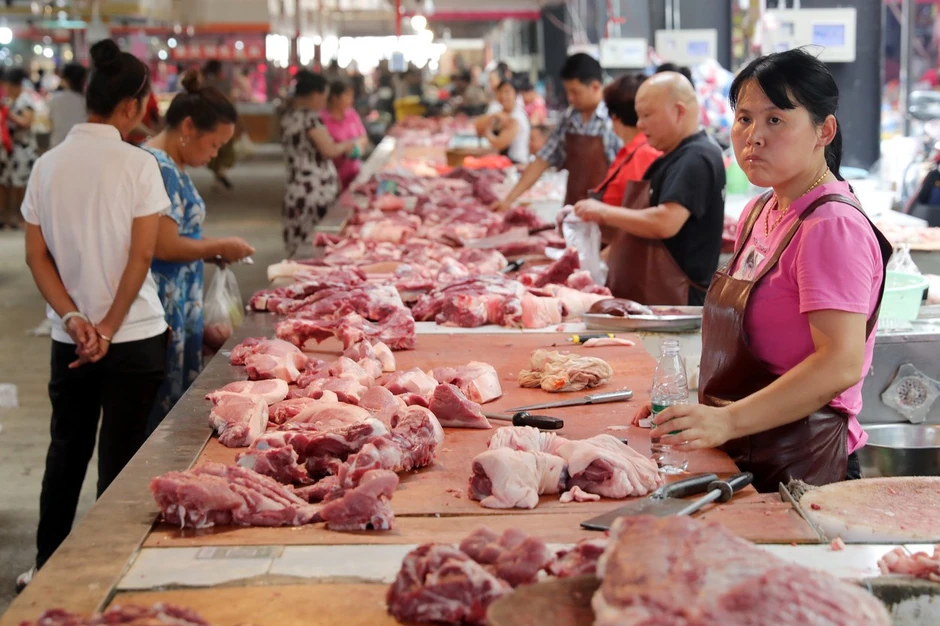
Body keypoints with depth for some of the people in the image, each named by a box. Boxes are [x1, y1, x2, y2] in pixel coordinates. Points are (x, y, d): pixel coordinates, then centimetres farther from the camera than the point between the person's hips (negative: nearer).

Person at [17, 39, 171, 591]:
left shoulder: (48, 165, 3)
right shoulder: (137, 164, -11)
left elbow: (37, 256, 1)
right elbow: (142, 254, -14)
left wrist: (73, 318, -5)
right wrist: (109, 327, -10)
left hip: (70, 339, 4)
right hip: (133, 338, -4)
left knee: (67, 450, 17)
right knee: (120, 456, 5)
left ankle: (47, 564, 27)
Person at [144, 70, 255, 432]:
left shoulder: (174, 167, 14)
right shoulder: (158, 168, -17)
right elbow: (164, 246, -22)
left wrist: (212, 252, 8)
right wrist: (220, 247, -9)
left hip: (182, 311, 10)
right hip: (163, 314, -10)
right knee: (162, 413, -2)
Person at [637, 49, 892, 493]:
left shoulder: (832, 227, -18)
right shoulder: (758, 214, 10)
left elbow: (841, 364, -27)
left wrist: (728, 420, -31)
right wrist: (697, 410, 6)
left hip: (801, 467, -8)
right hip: (742, 456, 8)